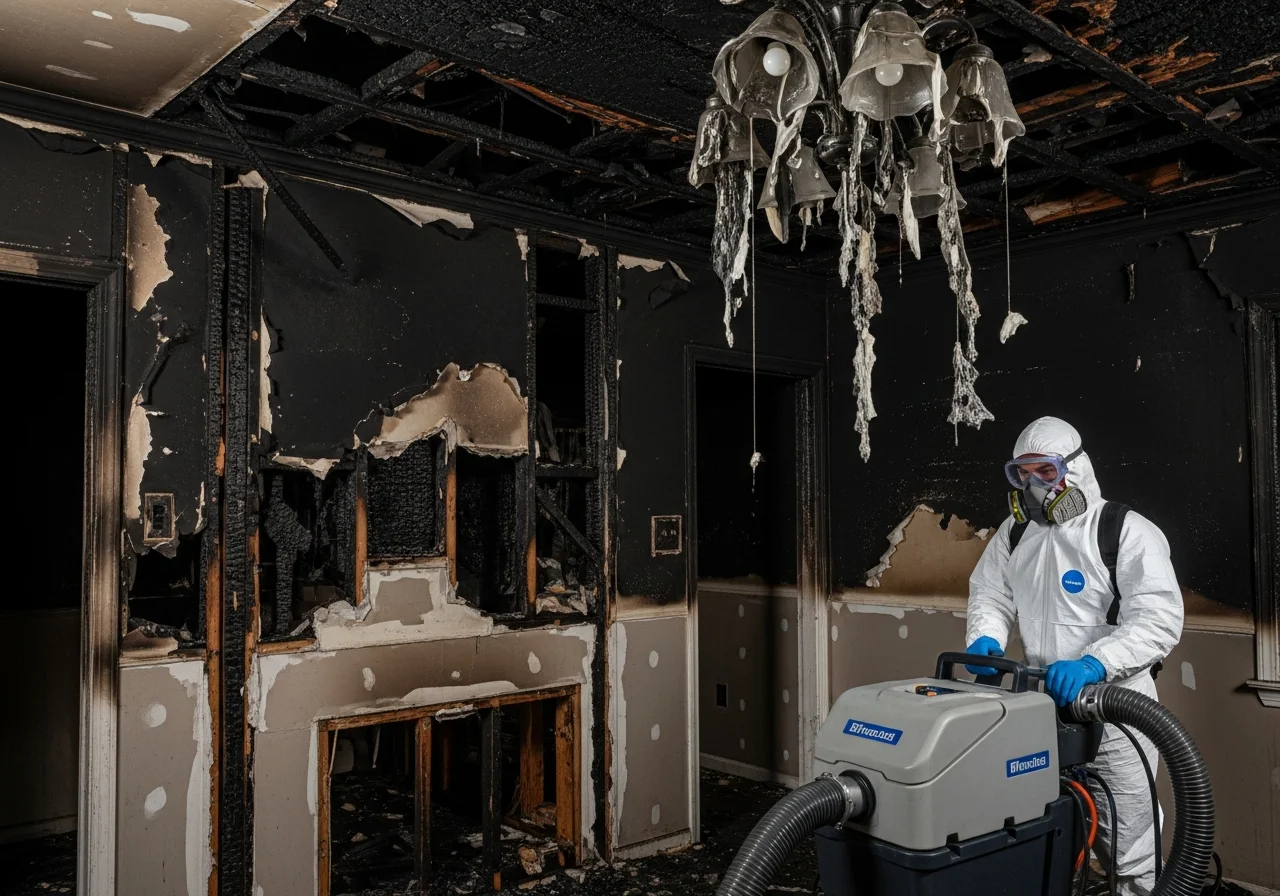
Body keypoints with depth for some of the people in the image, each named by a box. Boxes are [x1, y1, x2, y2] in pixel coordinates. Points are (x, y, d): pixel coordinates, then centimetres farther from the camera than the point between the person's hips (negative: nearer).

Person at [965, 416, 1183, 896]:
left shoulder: (1127, 533, -13)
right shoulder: (1014, 532, 6)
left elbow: (1159, 619, -20)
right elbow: (990, 595, 12)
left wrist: (1093, 664, -33)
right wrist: (985, 638, -10)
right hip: (1039, 701, 5)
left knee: (1127, 838, 4)